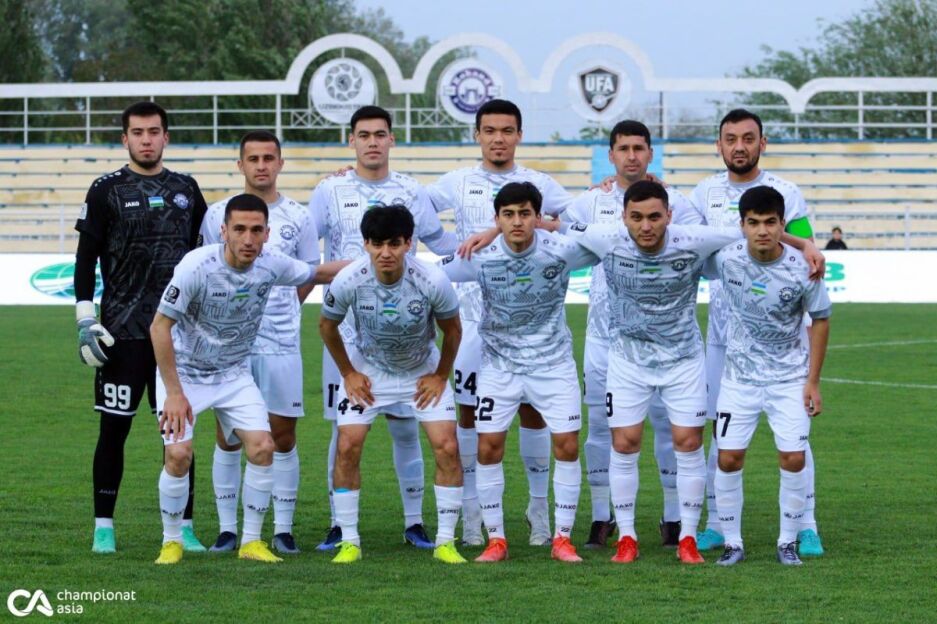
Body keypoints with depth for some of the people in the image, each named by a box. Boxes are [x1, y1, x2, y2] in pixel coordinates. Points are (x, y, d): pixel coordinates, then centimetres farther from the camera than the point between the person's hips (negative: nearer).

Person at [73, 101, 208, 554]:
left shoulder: (185, 190, 11)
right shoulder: (106, 191, 0)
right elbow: (85, 260, 0)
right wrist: (85, 321, -8)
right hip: (123, 330, -3)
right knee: (114, 428, 0)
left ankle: (183, 528, 9)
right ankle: (104, 528, 8)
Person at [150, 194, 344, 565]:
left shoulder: (272, 266, -13)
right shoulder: (197, 267, -27)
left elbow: (318, 273, 9)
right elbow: (159, 327, -20)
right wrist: (174, 393, -21)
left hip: (234, 374, 4)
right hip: (184, 371, -4)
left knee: (262, 447, -13)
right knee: (178, 454, -17)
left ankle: (251, 542, 2)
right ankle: (171, 543, 4)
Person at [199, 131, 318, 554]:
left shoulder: (298, 218, 5)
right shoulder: (218, 214, 5)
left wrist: (274, 312, 6)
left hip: (281, 343, 0)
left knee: (283, 436, 1)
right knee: (227, 436, 2)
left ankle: (283, 529, 8)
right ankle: (228, 529, 9)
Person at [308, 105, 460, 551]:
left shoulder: (411, 193, 8)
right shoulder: (330, 192, 4)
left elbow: (448, 246, 17)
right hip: (346, 327, -1)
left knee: (406, 427, 3)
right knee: (344, 429, -1)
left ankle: (414, 522, 11)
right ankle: (338, 525, 5)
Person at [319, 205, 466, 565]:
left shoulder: (431, 281, -27)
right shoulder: (349, 281, -26)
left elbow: (452, 329, -7)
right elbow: (327, 325, -4)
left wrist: (440, 376, -4)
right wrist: (348, 373, -2)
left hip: (423, 371, 0)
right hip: (368, 370, 0)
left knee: (447, 447, -12)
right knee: (347, 447, -11)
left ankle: (445, 542, -1)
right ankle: (349, 542, 1)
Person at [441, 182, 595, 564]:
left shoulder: (561, 252, -17)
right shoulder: (481, 258, -16)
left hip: (553, 361, 0)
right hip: (500, 363, 0)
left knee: (567, 445, -5)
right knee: (488, 447, -4)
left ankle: (562, 539, 7)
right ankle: (496, 540, 8)